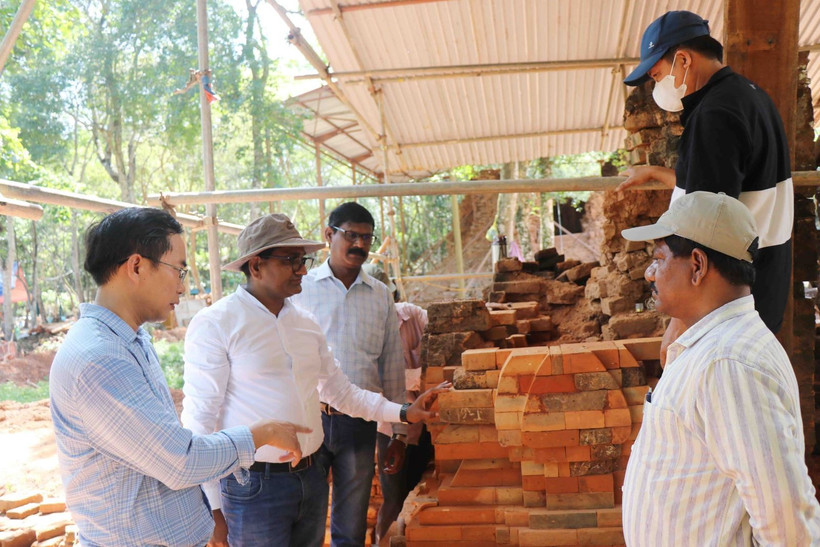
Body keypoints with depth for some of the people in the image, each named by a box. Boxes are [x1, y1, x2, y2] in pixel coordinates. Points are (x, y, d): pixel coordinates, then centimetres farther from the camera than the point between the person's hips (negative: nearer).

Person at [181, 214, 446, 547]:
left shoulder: (305, 324, 8)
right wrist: (214, 509, -12)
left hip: (311, 478, 7)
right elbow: (200, 420, -12)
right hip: (254, 485, -6)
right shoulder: (215, 324, -12)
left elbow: (341, 391, 15)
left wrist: (403, 412, 4)